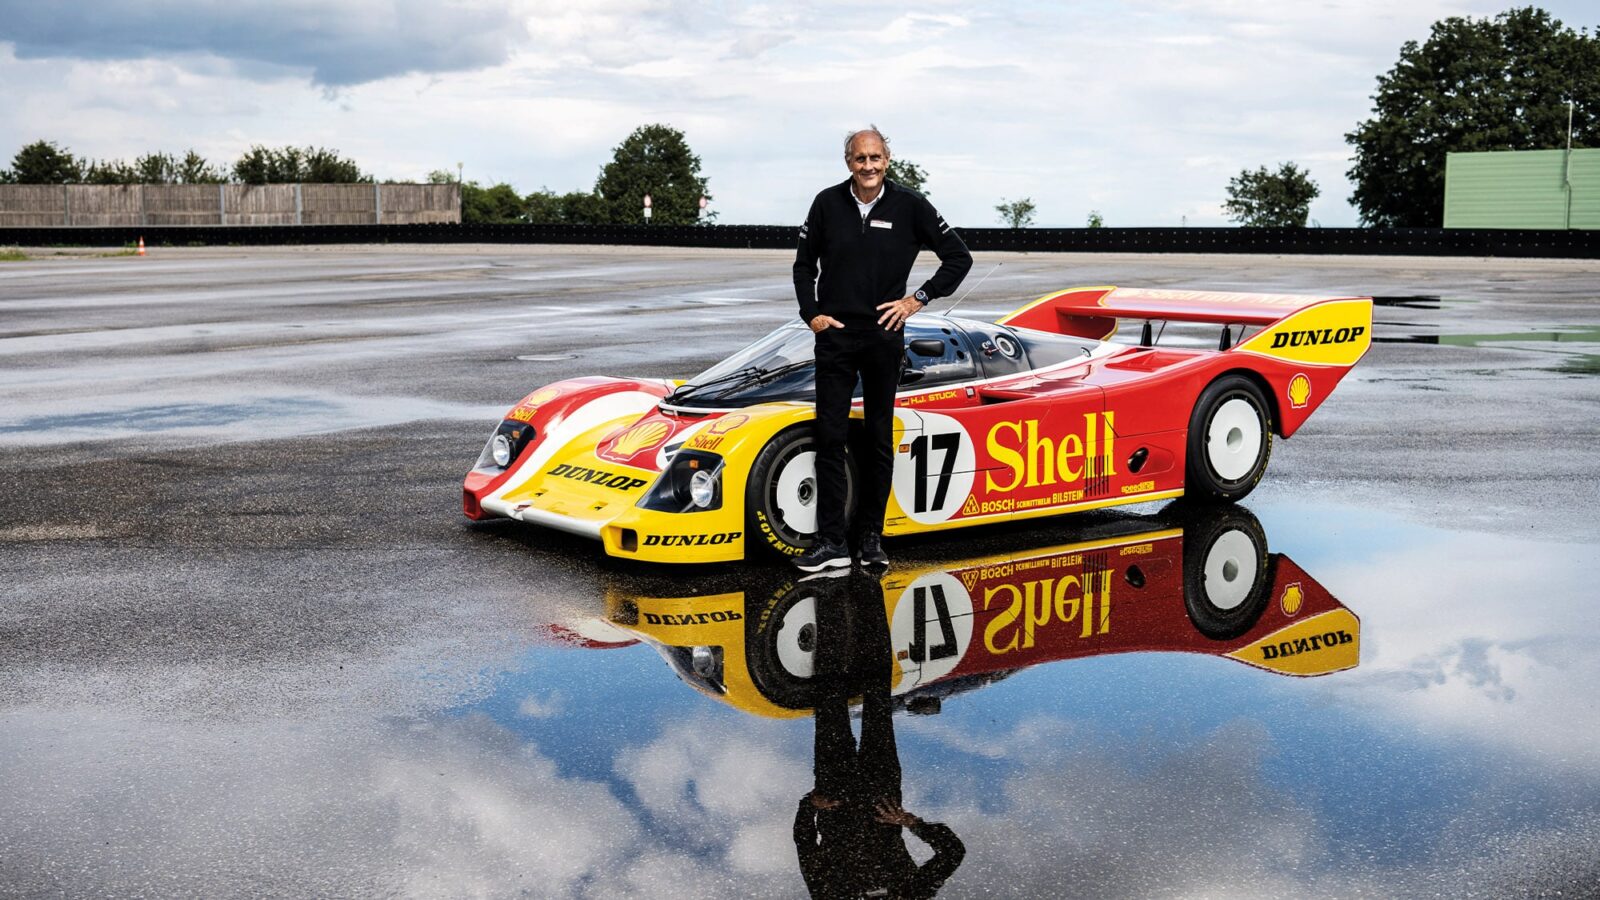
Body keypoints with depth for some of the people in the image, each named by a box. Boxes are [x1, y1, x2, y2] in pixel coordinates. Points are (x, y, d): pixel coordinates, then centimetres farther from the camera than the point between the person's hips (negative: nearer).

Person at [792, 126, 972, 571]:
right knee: (830, 438, -3)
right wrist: (811, 314, 2)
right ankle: (831, 543, -1)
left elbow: (959, 257, 4)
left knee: (879, 440, 7)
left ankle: (871, 536, 16)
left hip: (884, 337, 0)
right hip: (835, 336, 0)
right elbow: (804, 264, 14)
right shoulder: (828, 204, 3)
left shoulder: (909, 206, -1)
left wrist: (918, 298, -3)